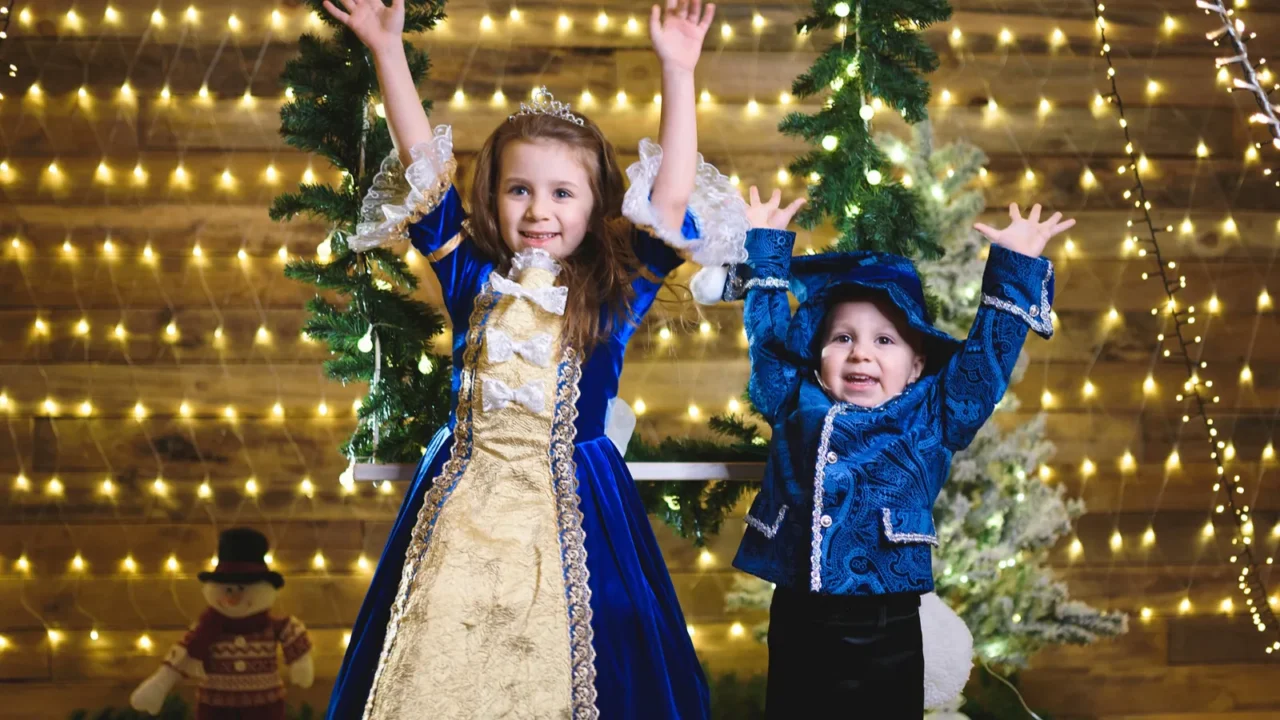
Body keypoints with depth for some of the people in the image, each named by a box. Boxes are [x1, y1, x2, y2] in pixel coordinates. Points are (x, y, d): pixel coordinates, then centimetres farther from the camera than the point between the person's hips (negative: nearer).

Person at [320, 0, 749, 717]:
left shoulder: (614, 292, 2)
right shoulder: (472, 276, 6)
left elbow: (672, 196, -4)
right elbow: (423, 166, 5)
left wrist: (678, 73, -8)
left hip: (571, 506, -1)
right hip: (463, 504, 2)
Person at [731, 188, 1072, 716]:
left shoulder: (930, 419, 3)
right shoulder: (795, 407, 7)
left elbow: (987, 356, 4)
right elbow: (768, 335, 15)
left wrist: (1015, 268, 2)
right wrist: (765, 247, 17)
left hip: (889, 633, -1)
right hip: (797, 626, 1)